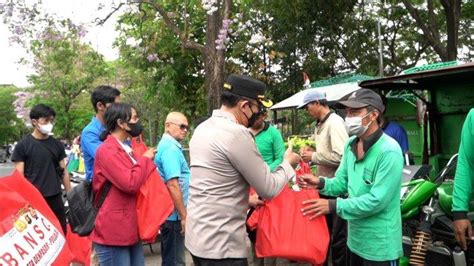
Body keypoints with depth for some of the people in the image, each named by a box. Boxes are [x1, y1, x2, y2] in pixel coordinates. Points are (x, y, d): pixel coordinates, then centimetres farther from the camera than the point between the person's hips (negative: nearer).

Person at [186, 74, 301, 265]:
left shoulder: (203, 128, 8)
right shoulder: (236, 133, -19)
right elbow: (268, 189, -12)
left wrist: (246, 199, 21)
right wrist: (287, 163, 4)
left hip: (198, 236, 9)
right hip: (220, 244, -9)